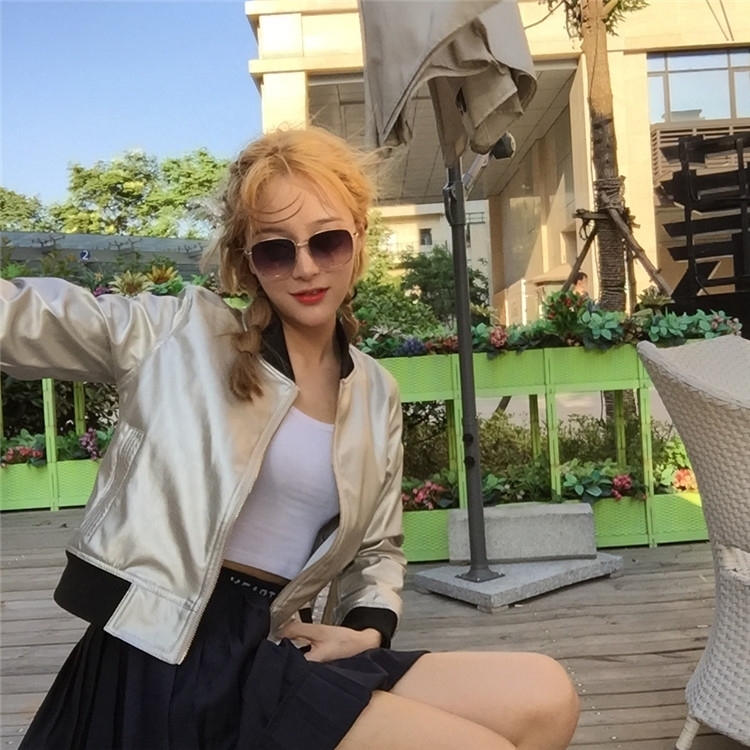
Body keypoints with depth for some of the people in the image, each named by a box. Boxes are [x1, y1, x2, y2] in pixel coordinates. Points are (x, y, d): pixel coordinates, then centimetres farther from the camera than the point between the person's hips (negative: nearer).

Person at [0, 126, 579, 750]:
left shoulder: (377, 396, 11)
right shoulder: (181, 333, -1)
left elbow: (377, 550, 19)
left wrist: (367, 628, 1)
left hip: (273, 649, 6)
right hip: (172, 654, -5)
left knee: (543, 698, -11)